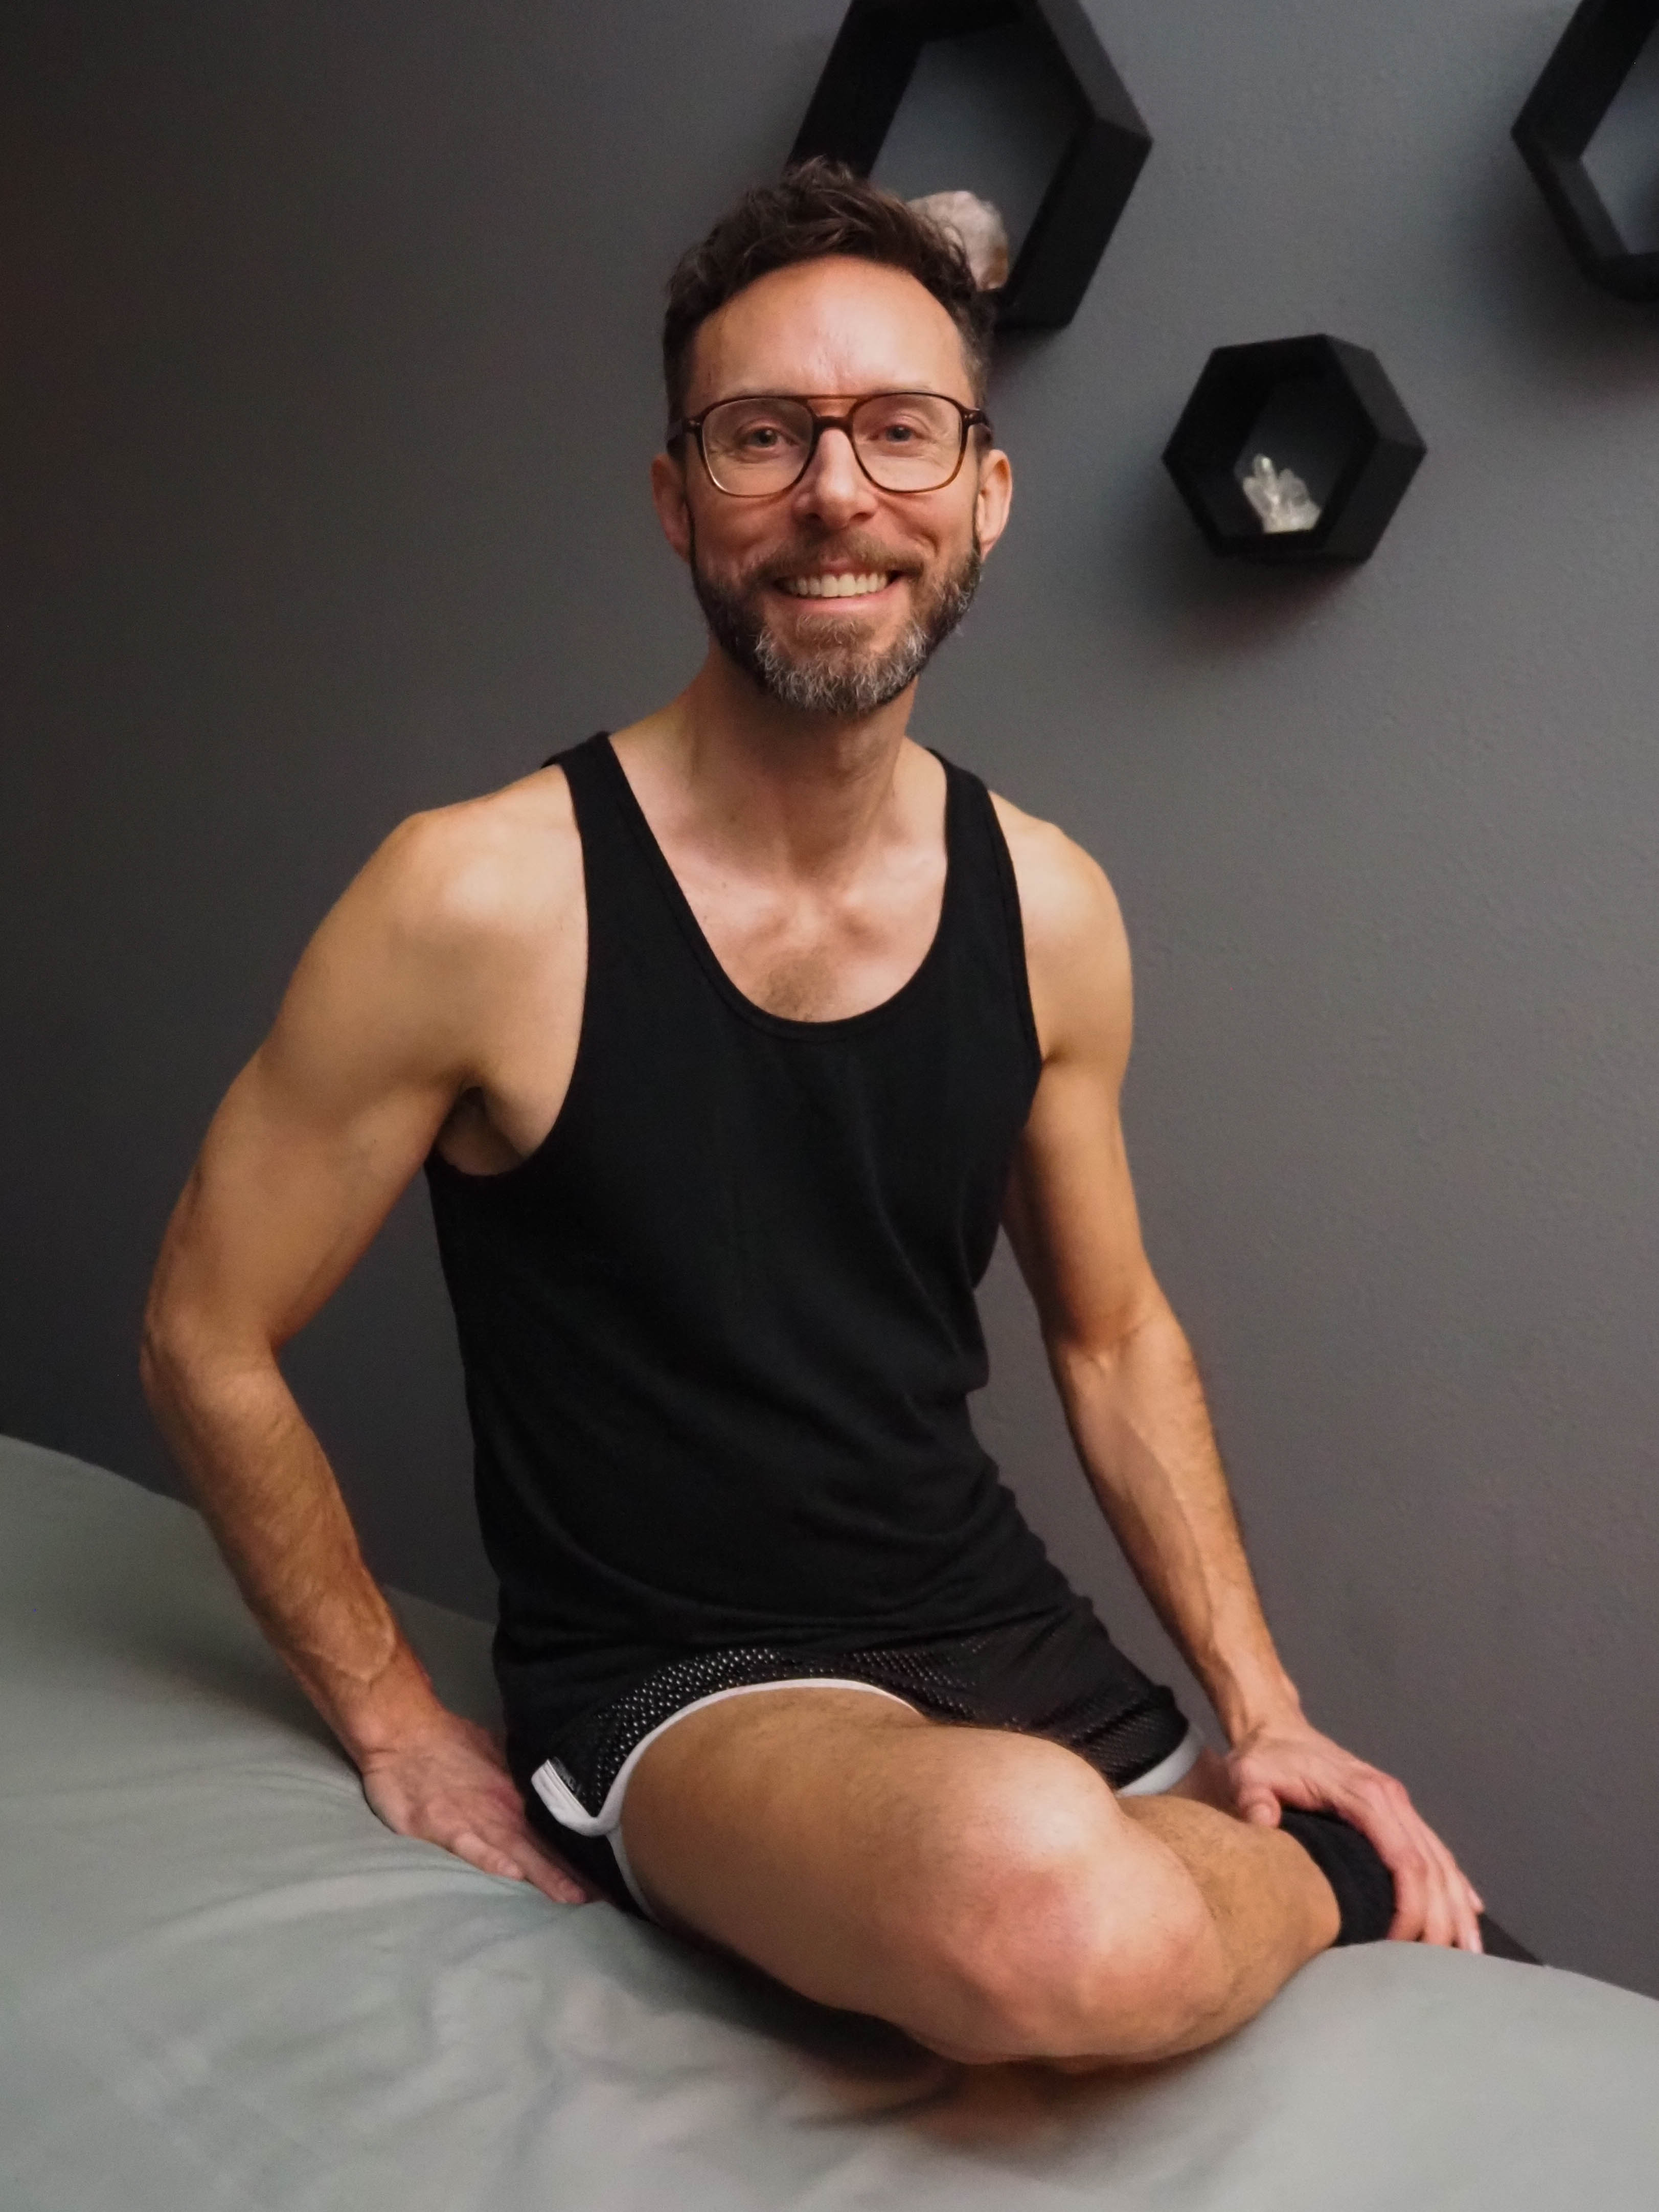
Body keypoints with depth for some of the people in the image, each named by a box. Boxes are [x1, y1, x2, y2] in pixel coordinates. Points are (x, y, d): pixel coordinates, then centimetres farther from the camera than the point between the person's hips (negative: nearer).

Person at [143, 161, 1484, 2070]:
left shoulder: (1049, 907, -1)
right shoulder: (482, 899, -16)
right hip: (673, 1691, -4)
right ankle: (1299, 1876, -2)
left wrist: (1263, 1714, 4)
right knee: (1045, 1900, -34)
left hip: (1011, 1639, 5)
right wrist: (399, 1730, -2)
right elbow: (209, 1339, -5)